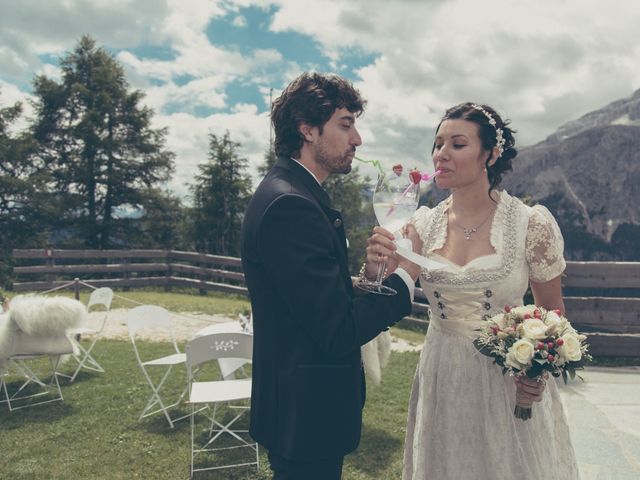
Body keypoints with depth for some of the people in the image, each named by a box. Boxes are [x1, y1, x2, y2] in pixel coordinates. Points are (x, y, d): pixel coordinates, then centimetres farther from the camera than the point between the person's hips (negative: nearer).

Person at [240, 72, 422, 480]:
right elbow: (338, 332, -26)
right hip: (306, 413, -10)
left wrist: (364, 278, -5)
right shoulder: (290, 205, -24)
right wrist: (406, 275, -14)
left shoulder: (288, 193, 8)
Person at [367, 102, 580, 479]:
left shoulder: (532, 223, -13)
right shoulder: (423, 224, -4)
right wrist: (380, 264, -22)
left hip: (511, 378, -2)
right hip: (442, 379, 3)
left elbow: (552, 309, -1)